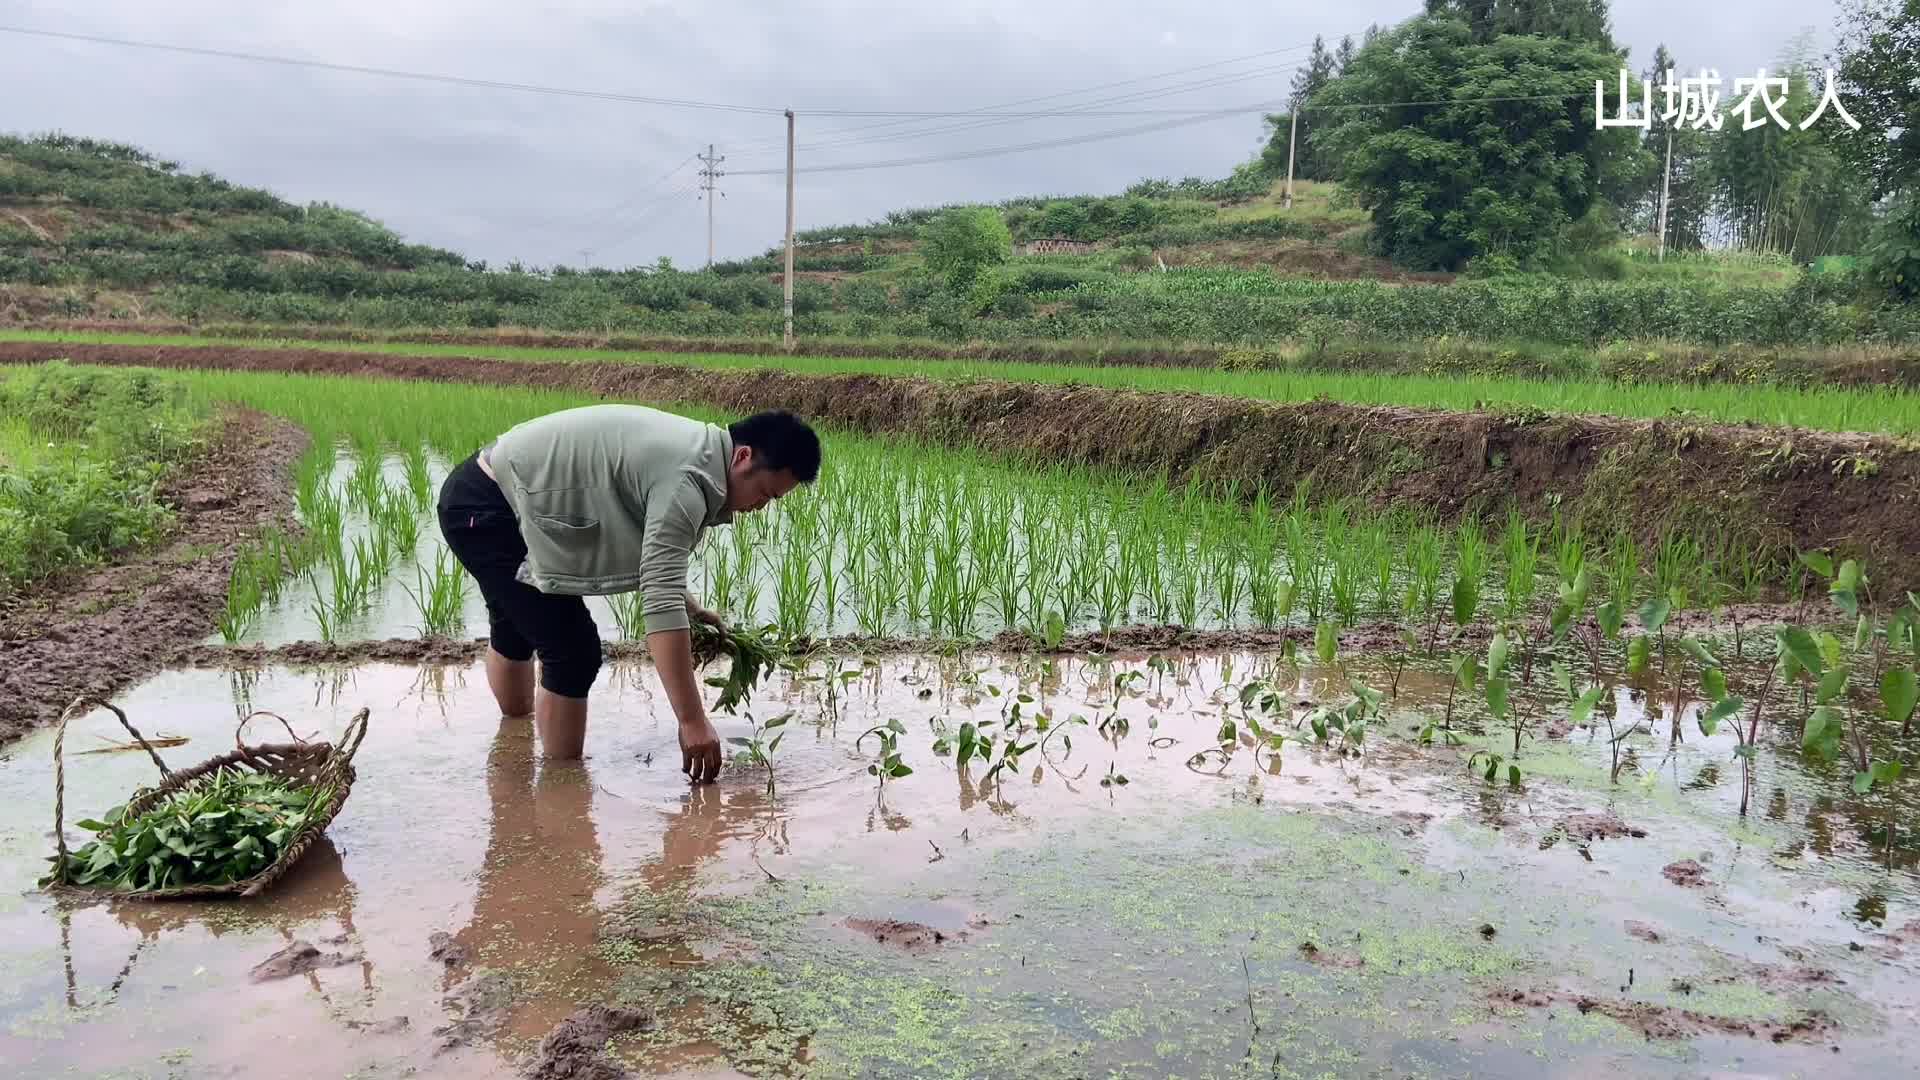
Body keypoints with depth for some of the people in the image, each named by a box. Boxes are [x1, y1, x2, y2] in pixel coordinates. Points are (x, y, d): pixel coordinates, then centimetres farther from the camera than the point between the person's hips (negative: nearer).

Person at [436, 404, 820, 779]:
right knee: (573, 651, -13)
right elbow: (661, 606, -34)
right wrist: (692, 721, -34)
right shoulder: (685, 480, -28)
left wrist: (688, 606, 9)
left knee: (516, 625, 31)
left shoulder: (692, 447, 2)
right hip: (483, 510, -11)